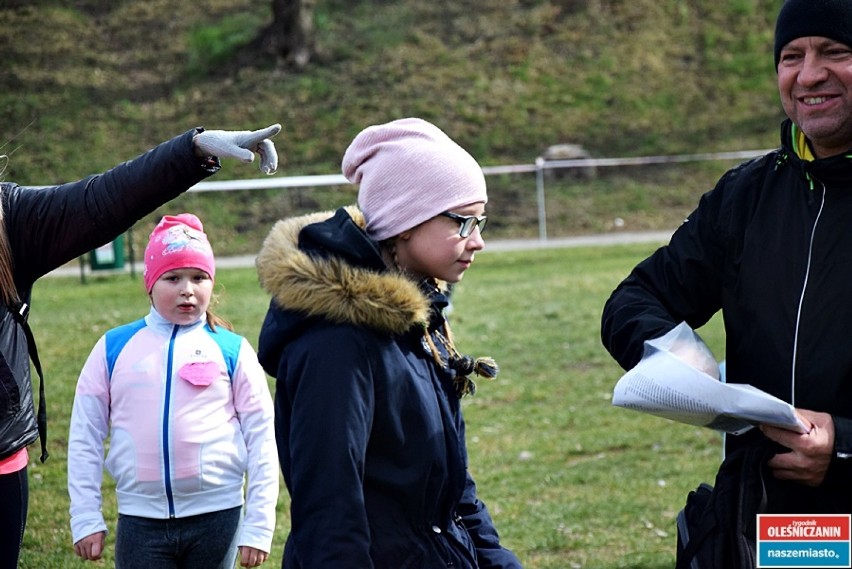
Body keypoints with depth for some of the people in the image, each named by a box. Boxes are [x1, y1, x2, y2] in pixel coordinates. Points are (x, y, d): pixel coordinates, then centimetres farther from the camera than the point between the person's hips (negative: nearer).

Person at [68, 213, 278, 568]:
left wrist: (258, 527, -3)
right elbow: (85, 438, 6)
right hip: (140, 521, 1)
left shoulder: (232, 351, 0)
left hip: (216, 516, -1)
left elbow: (261, 441, 1)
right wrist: (85, 519, 2)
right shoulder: (114, 348, 3)